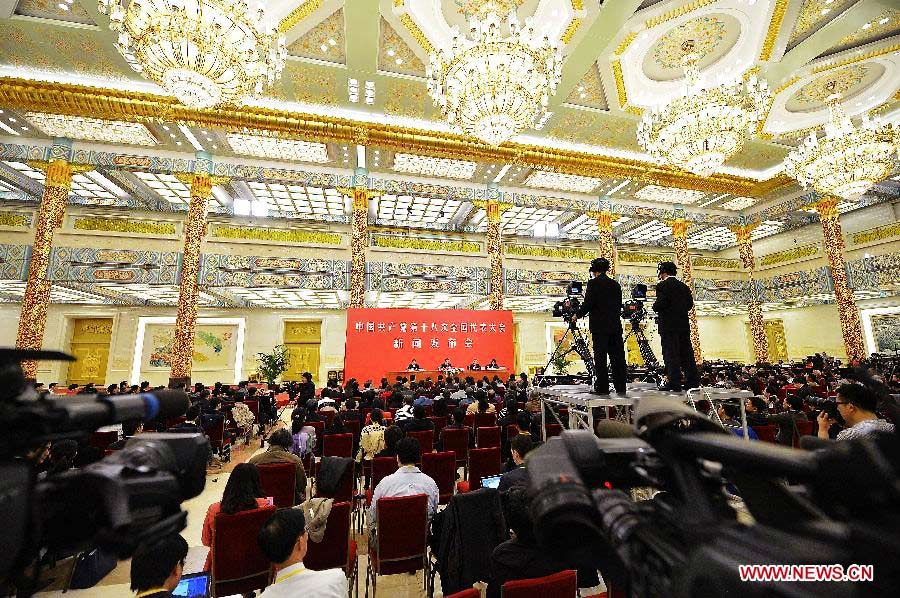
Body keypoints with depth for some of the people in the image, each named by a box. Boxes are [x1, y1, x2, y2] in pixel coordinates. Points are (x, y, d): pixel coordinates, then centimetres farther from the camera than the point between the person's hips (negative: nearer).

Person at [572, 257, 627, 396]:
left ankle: (602, 388, 4)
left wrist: (577, 315, 3)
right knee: (617, 357, 8)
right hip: (615, 326, 6)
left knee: (600, 358, 0)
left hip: (600, 326, -6)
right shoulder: (615, 284, 11)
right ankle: (620, 388, 13)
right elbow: (619, 305, 13)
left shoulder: (593, 283, -6)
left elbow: (587, 303, -12)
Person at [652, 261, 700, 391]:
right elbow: (690, 304, 13)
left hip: (669, 326, -7)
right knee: (686, 353, 13)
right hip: (684, 324, 7)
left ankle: (674, 383, -2)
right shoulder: (684, 286, 12)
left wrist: (654, 307, 2)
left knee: (670, 354, -4)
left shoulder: (662, 286, -11)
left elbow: (660, 304, -19)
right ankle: (693, 380, 18)